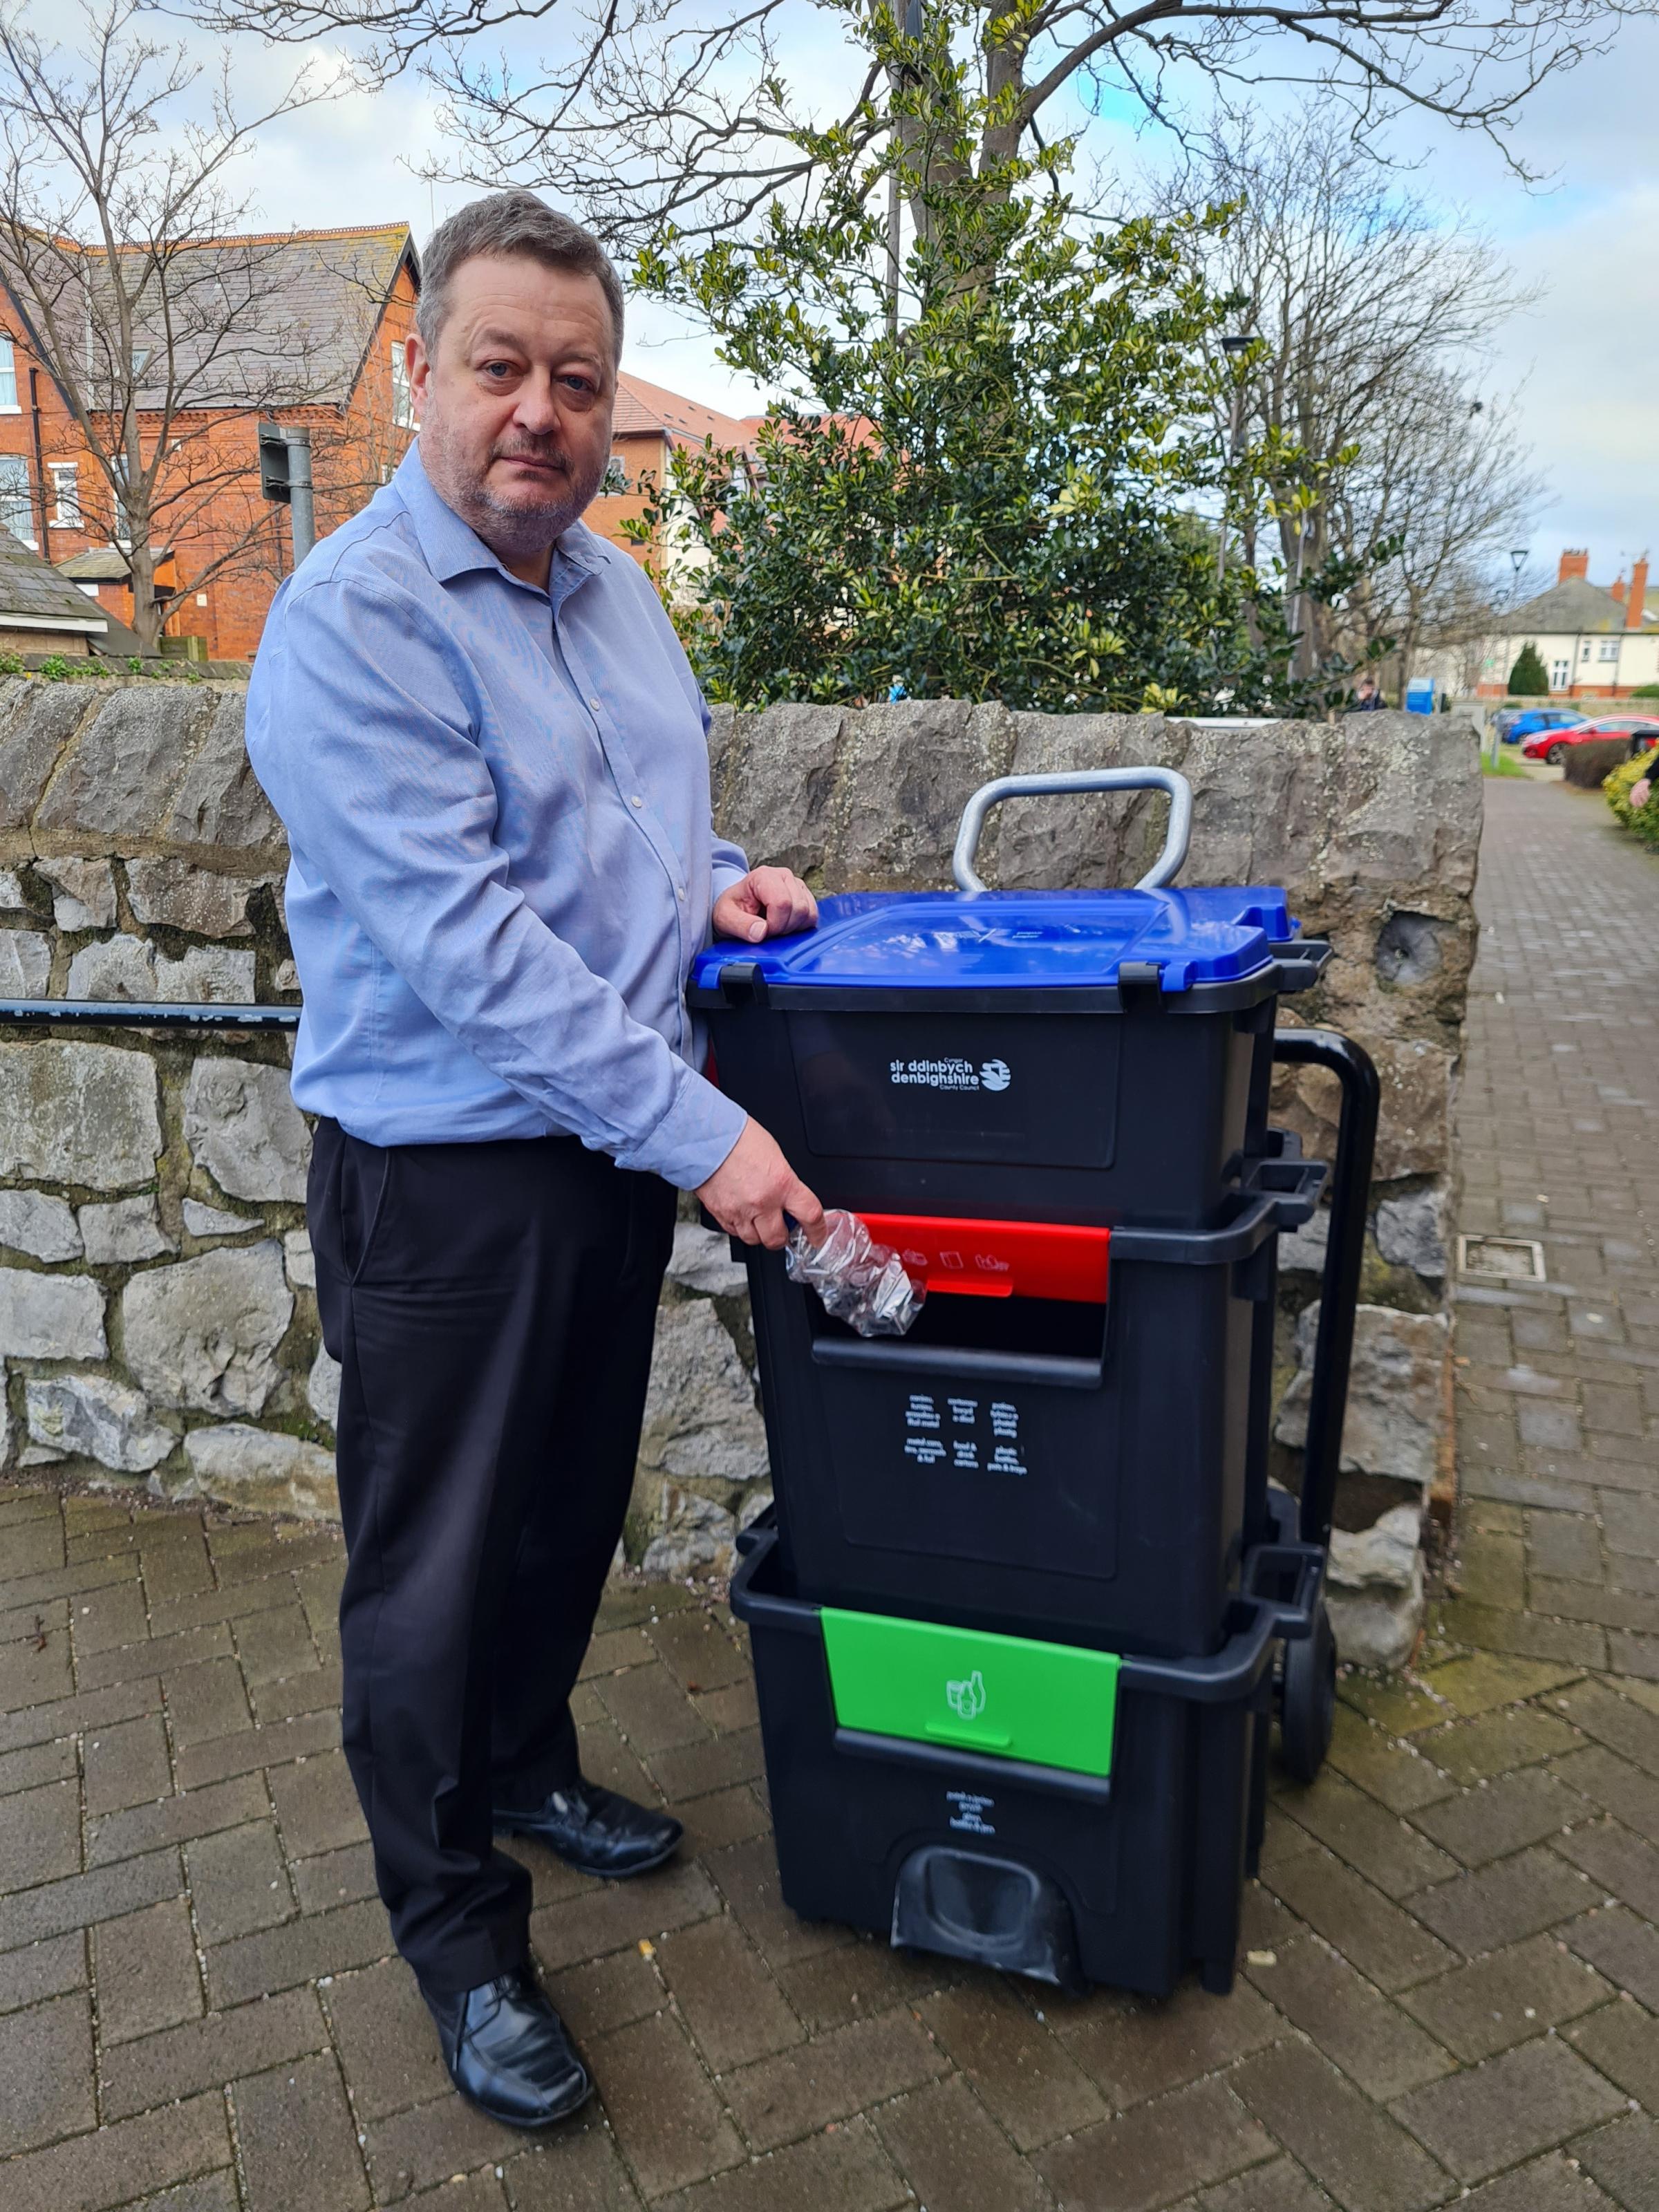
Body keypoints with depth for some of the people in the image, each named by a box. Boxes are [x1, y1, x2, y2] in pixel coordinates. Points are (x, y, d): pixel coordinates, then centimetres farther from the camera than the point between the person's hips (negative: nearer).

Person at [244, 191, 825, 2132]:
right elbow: (461, 937, -25)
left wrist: (709, 883, 1)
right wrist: (697, 1130, -26)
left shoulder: (613, 585, 9)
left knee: (571, 1514, 22)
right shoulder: (349, 625, -17)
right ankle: (457, 1932, 30)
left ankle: (525, 1763, 47)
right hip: (445, 1182, -7)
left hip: (620, 1153, 8)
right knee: (437, 1570, 8)